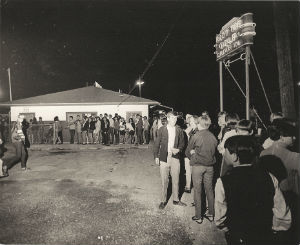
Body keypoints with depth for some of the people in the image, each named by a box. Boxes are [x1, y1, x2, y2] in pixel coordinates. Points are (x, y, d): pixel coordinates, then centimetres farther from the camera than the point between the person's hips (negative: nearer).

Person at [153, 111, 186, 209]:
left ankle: (176, 199, 28)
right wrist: (156, 156, -2)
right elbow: (157, 144, 2)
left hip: (175, 158, 2)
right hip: (164, 158, -2)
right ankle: (163, 201, 21)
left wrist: (178, 149, -10)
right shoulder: (161, 130, -1)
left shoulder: (179, 130, 4)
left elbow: (182, 143, 10)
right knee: (164, 181, 6)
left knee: (176, 180, 11)